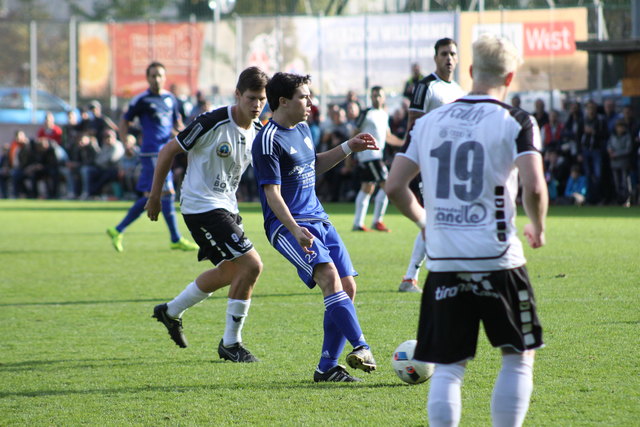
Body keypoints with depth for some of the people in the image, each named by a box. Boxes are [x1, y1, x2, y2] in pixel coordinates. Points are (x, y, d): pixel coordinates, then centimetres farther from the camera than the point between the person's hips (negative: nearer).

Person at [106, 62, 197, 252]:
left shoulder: (170, 98, 14)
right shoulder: (142, 100, -4)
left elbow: (177, 122, 23)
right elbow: (125, 121, 3)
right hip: (152, 152, -7)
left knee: (149, 197, 9)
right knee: (167, 193, -10)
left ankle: (118, 231, 18)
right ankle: (176, 239, -4)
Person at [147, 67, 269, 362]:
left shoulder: (259, 132, 0)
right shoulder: (212, 123, -20)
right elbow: (168, 152, -10)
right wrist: (155, 196, -4)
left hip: (226, 206, 9)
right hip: (201, 205, -9)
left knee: (230, 271, 22)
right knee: (251, 264, -17)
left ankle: (171, 311, 42)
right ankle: (231, 343, -5)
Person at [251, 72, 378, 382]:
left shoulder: (302, 129, 15)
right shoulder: (268, 141, -12)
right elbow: (272, 193, -17)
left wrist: (348, 148, 25)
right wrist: (295, 229, -29)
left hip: (318, 220, 9)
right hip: (287, 225, -9)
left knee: (347, 287, 0)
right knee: (328, 275, -29)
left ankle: (327, 368, 7)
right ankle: (361, 346, -34)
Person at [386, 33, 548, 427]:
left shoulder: (429, 122, 9)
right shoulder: (516, 122, -5)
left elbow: (394, 186, 7)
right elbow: (534, 187, -17)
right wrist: (538, 230, 2)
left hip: (443, 262, 3)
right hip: (498, 261, -3)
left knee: (448, 367, 8)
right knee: (520, 357, 13)